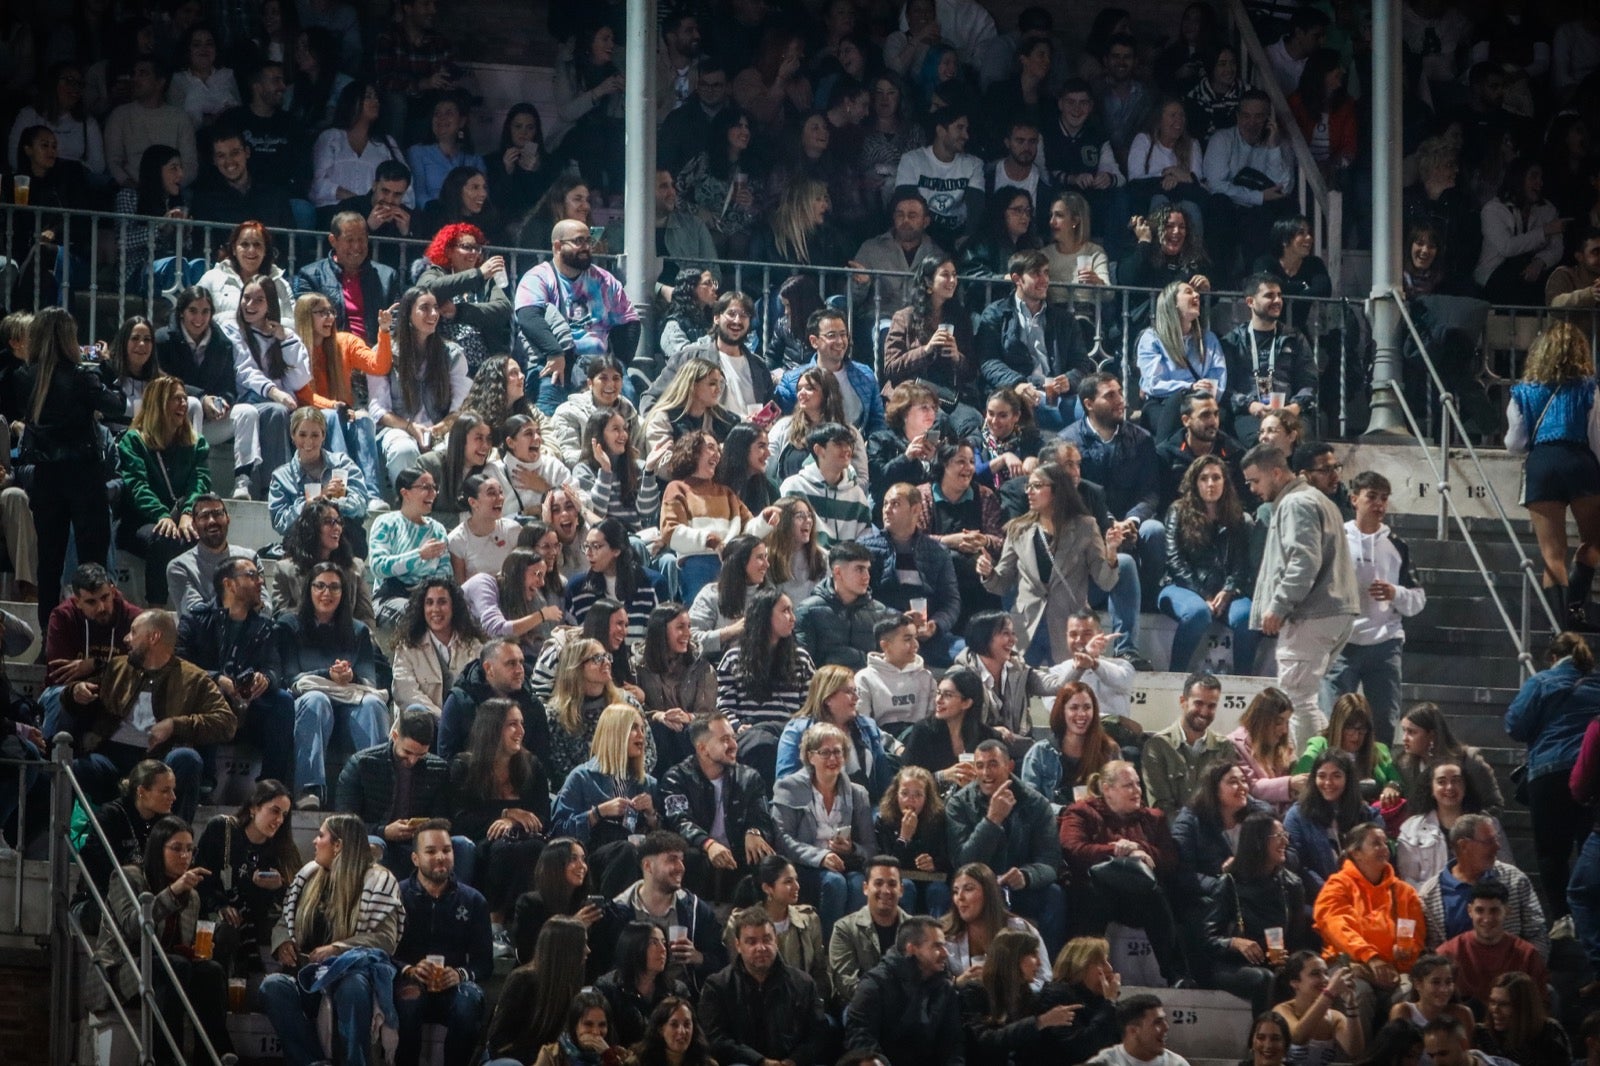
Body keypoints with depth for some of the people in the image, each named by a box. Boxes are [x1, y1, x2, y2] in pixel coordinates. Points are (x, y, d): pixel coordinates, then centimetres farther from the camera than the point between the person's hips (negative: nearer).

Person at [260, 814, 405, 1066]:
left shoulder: (378, 880, -1)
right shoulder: (309, 874, 16)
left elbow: (386, 938, -10)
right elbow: (285, 922, 21)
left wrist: (337, 949, -21)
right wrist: (283, 942, -3)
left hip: (349, 971, -5)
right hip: (308, 973, 5)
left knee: (353, 987, -42)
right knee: (272, 986, -30)